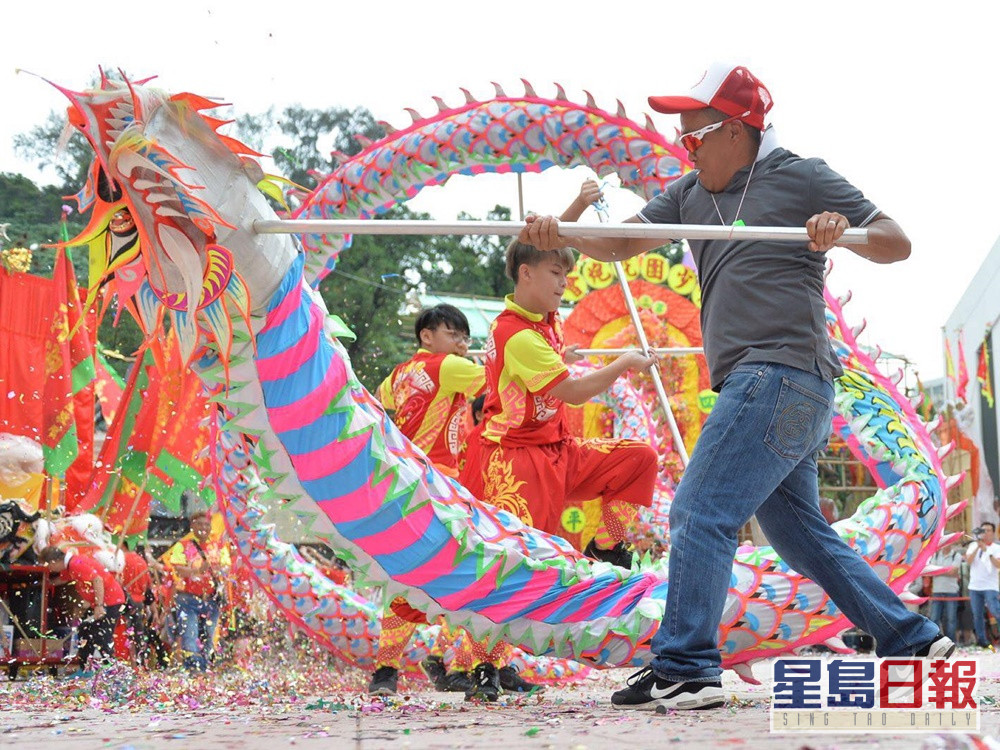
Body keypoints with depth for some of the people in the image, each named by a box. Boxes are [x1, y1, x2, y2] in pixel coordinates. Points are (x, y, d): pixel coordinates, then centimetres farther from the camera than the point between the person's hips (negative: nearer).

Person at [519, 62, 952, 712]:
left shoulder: (800, 177, -1)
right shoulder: (690, 194, 19)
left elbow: (898, 244, 0)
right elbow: (620, 244, 9)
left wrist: (846, 231, -21)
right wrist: (562, 235, -10)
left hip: (782, 373, -9)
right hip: (755, 388, 9)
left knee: (701, 515, -14)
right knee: (803, 536, 13)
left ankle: (685, 669, -15)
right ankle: (912, 641, 20)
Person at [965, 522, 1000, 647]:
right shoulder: (973, 545, 13)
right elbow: (968, 560, -3)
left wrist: (987, 551, -19)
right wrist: (978, 547, -12)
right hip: (974, 586, 4)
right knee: (977, 615, 5)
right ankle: (981, 641, 11)